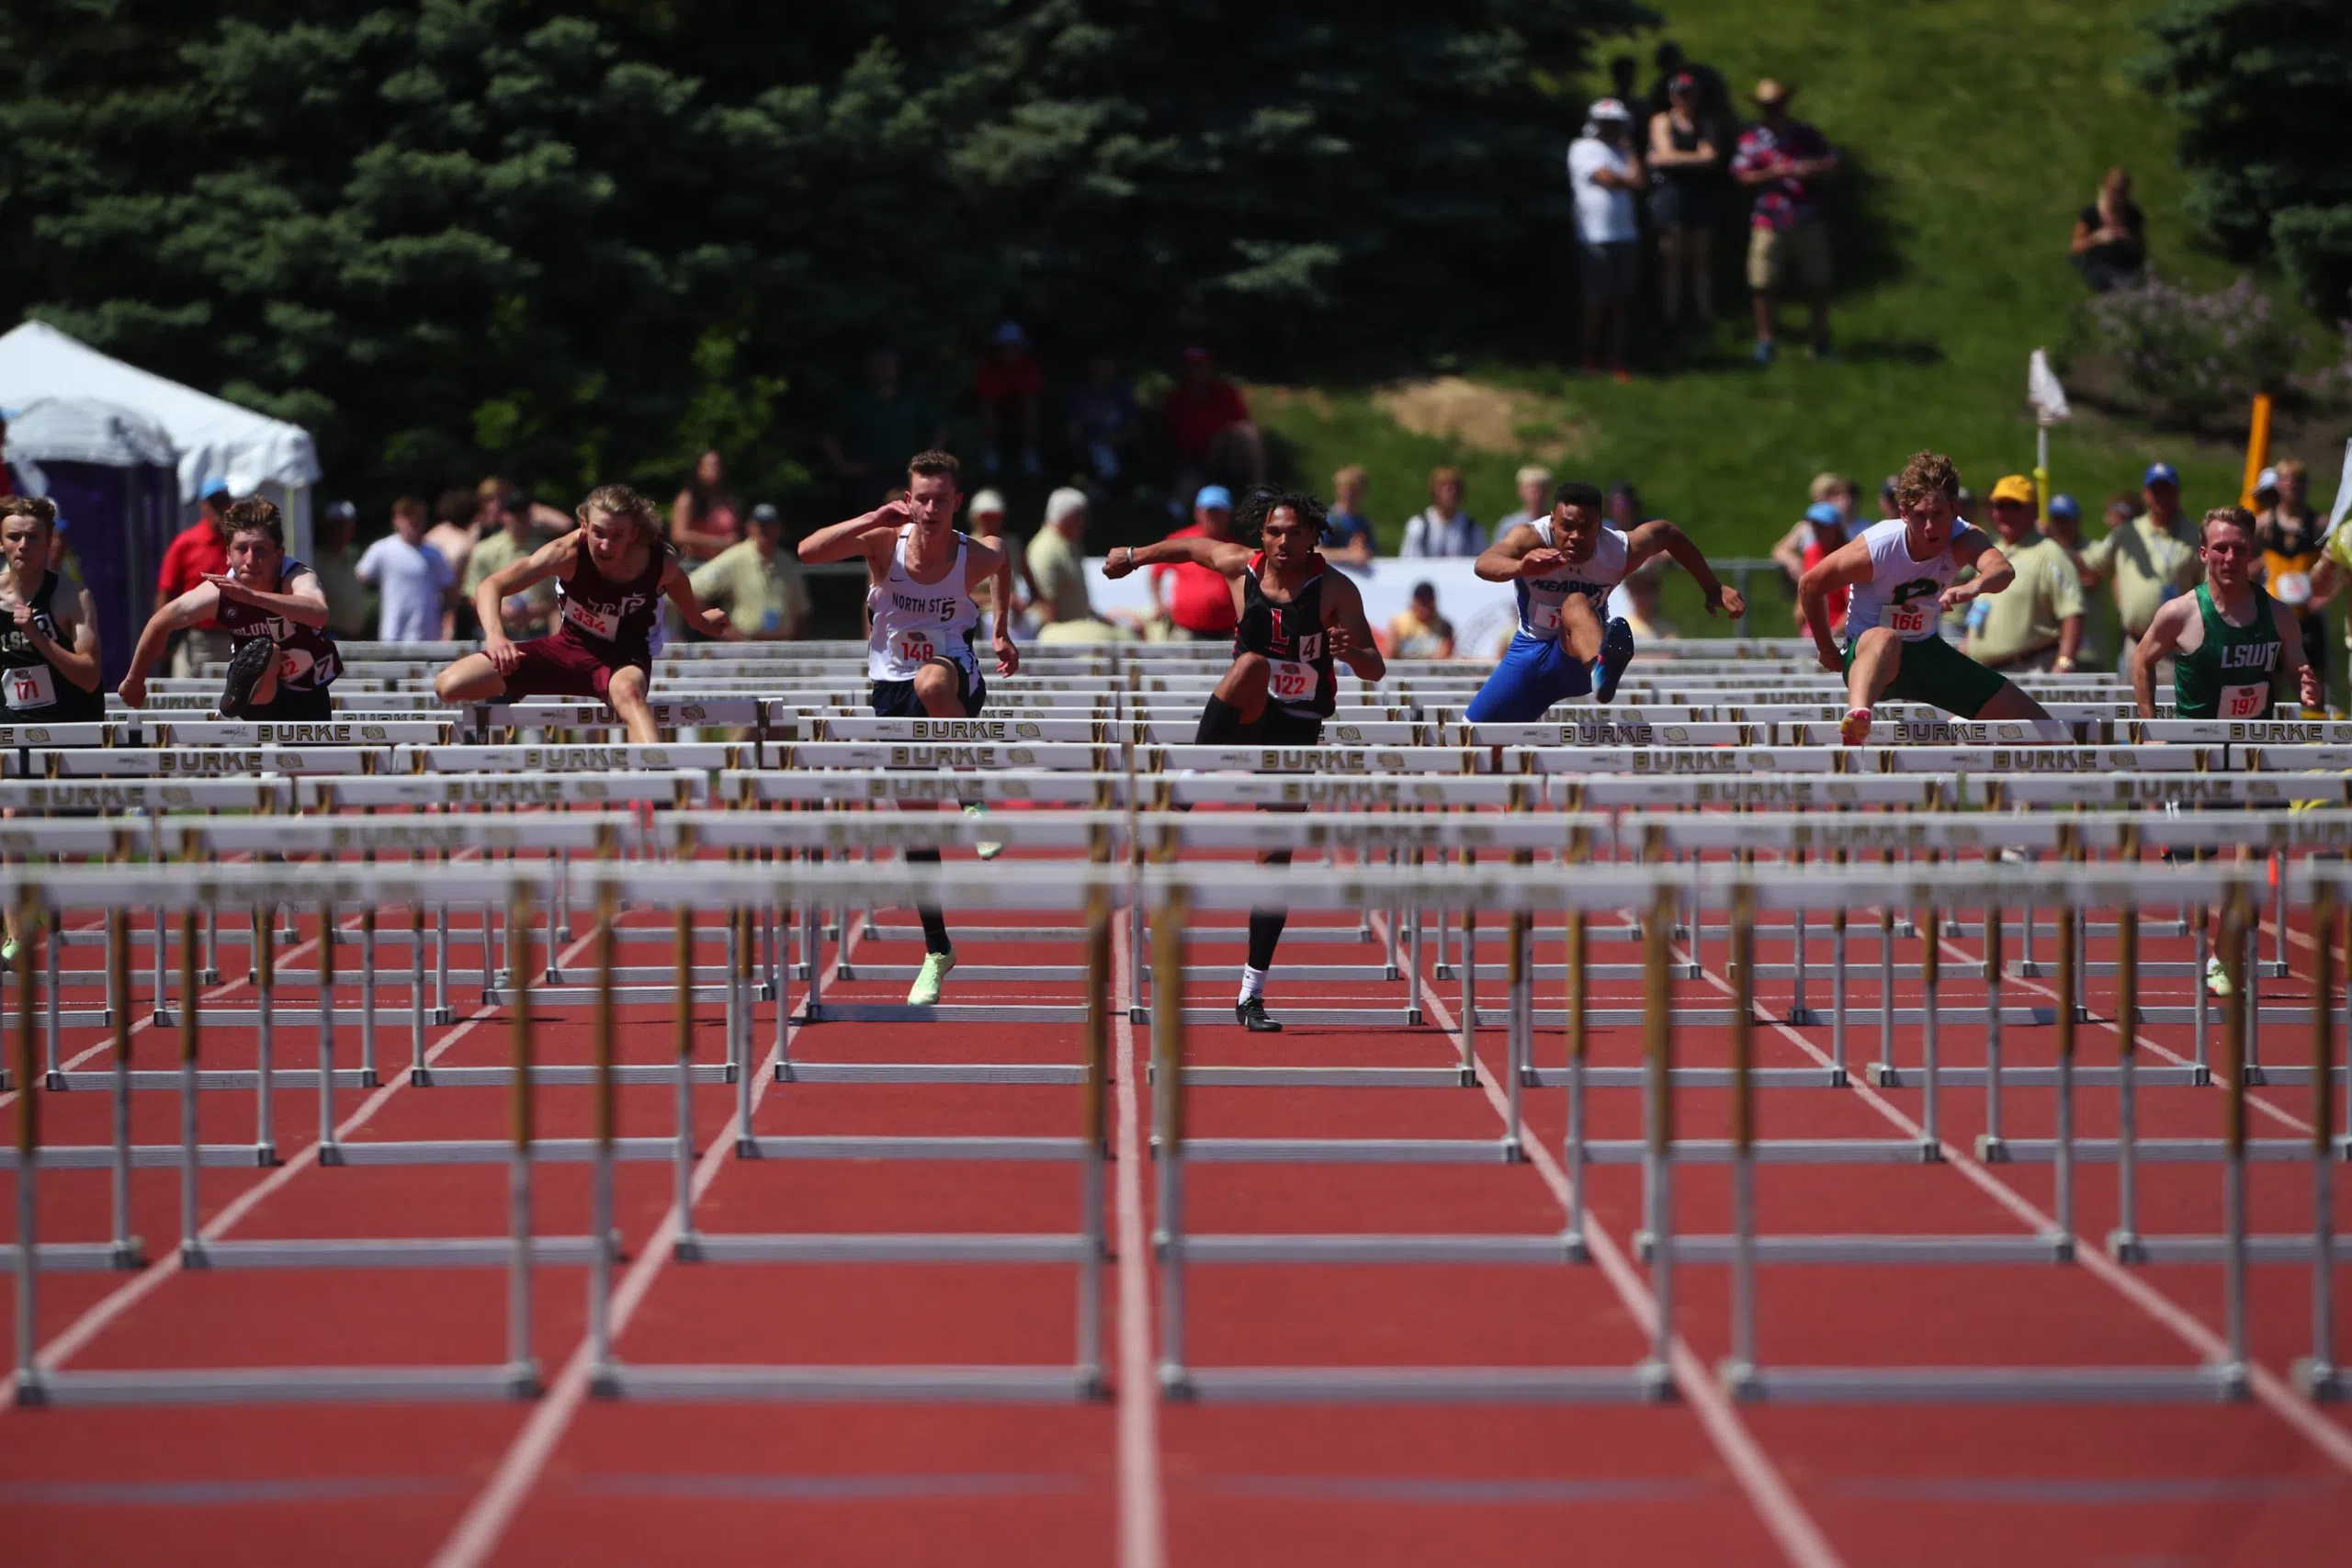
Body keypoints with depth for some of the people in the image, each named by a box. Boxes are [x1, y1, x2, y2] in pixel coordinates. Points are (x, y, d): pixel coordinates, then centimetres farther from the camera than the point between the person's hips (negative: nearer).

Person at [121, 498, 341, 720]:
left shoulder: (298, 578, -33)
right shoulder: (217, 593, -23)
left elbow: (319, 614, -58)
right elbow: (161, 623, -6)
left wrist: (252, 595, -69)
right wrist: (134, 680, 6)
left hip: (308, 701, 0)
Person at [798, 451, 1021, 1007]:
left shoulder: (975, 558, -12)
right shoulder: (885, 542, -13)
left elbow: (1005, 565, 15)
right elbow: (807, 551, -26)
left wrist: (1003, 632, 14)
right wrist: (872, 519, -32)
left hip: (953, 675, -2)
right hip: (891, 687, 2)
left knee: (931, 682, -42)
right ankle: (937, 951, 17)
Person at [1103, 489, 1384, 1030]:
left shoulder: (1336, 590, -12)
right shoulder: (1240, 566, -5)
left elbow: (1375, 670, -16)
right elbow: (1190, 547, 16)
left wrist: (1352, 653, -39)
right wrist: (1134, 556, 29)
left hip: (1296, 731, -1)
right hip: (1241, 715, 1)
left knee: (1276, 858, -3)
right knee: (1255, 662, -32)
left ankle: (1252, 996, 2)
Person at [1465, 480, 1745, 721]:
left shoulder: (1619, 552, -18)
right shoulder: (1532, 538, -24)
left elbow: (1666, 532, 5)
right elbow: (1485, 564, -46)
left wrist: (1713, 589, 10)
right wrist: (1520, 567, -70)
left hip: (1578, 655, -2)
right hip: (1531, 651, 2)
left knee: (1576, 604, -38)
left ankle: (1601, 670, -74)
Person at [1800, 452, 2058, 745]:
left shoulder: (1963, 539, -18)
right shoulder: (1875, 548, -22)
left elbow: (2003, 569, -42)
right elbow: (1811, 585, -7)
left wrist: (1976, 586, -66)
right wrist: (1826, 651, 1)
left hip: (1927, 654, 5)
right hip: (1868, 653, -5)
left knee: (2033, 720, 0)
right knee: (1886, 640, -46)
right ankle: (1857, 719, -74)